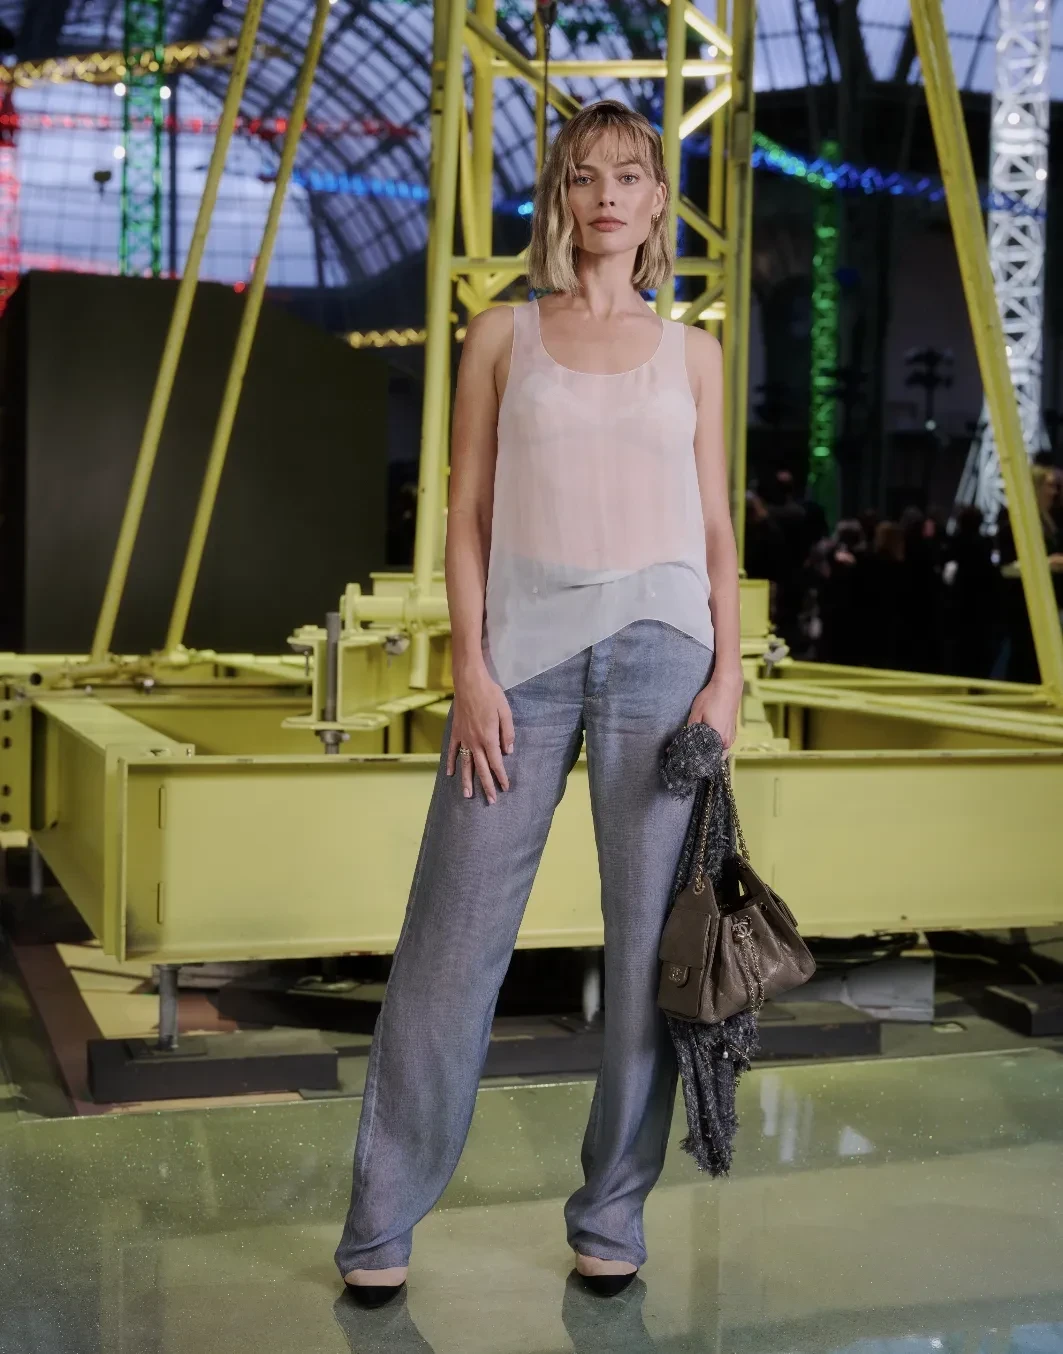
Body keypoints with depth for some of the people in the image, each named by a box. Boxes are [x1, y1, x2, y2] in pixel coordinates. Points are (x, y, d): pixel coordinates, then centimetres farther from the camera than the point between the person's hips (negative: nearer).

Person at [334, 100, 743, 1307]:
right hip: (525, 644, -1)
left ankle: (612, 1217, 16)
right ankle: (382, 1220, 10)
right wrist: (471, 669, -5)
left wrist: (726, 674, -1)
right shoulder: (503, 335, 9)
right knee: (455, 934, -1)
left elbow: (716, 530, 11)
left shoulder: (690, 353, 13)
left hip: (658, 643, 1)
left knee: (647, 936, 2)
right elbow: (466, 515, 5)